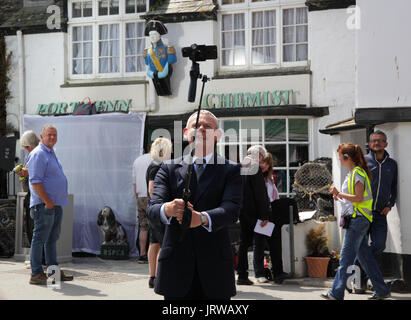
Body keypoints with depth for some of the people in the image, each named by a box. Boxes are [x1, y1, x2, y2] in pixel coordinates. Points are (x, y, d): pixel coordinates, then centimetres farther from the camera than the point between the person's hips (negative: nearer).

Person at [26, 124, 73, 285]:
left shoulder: (51, 153, 19)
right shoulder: (38, 154, -12)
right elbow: (35, 181, -19)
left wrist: (54, 202, 19)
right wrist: (47, 202, -20)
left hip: (56, 204, 10)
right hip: (44, 205, -10)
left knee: (52, 239, 14)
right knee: (40, 238, -6)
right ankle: (36, 274, -4)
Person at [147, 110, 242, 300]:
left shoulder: (230, 170, 7)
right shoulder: (169, 169, 10)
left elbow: (231, 209, -9)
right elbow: (153, 208, -3)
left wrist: (203, 218, -30)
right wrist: (168, 209, -28)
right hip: (176, 266, 0)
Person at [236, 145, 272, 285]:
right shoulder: (254, 168, -11)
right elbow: (261, 194, -14)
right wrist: (265, 215, -13)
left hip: (242, 211, 7)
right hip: (253, 211, -7)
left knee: (244, 242, 10)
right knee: (259, 242, 2)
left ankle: (242, 275, 10)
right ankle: (259, 273, 3)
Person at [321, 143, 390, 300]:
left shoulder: (358, 173, -13)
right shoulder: (352, 172, 17)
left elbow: (358, 198, -19)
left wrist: (339, 194, -16)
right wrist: (340, 195, 9)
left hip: (358, 219, -10)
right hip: (356, 219, 10)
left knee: (346, 257, -8)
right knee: (365, 256, 12)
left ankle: (336, 293, -6)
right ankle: (381, 290, 17)